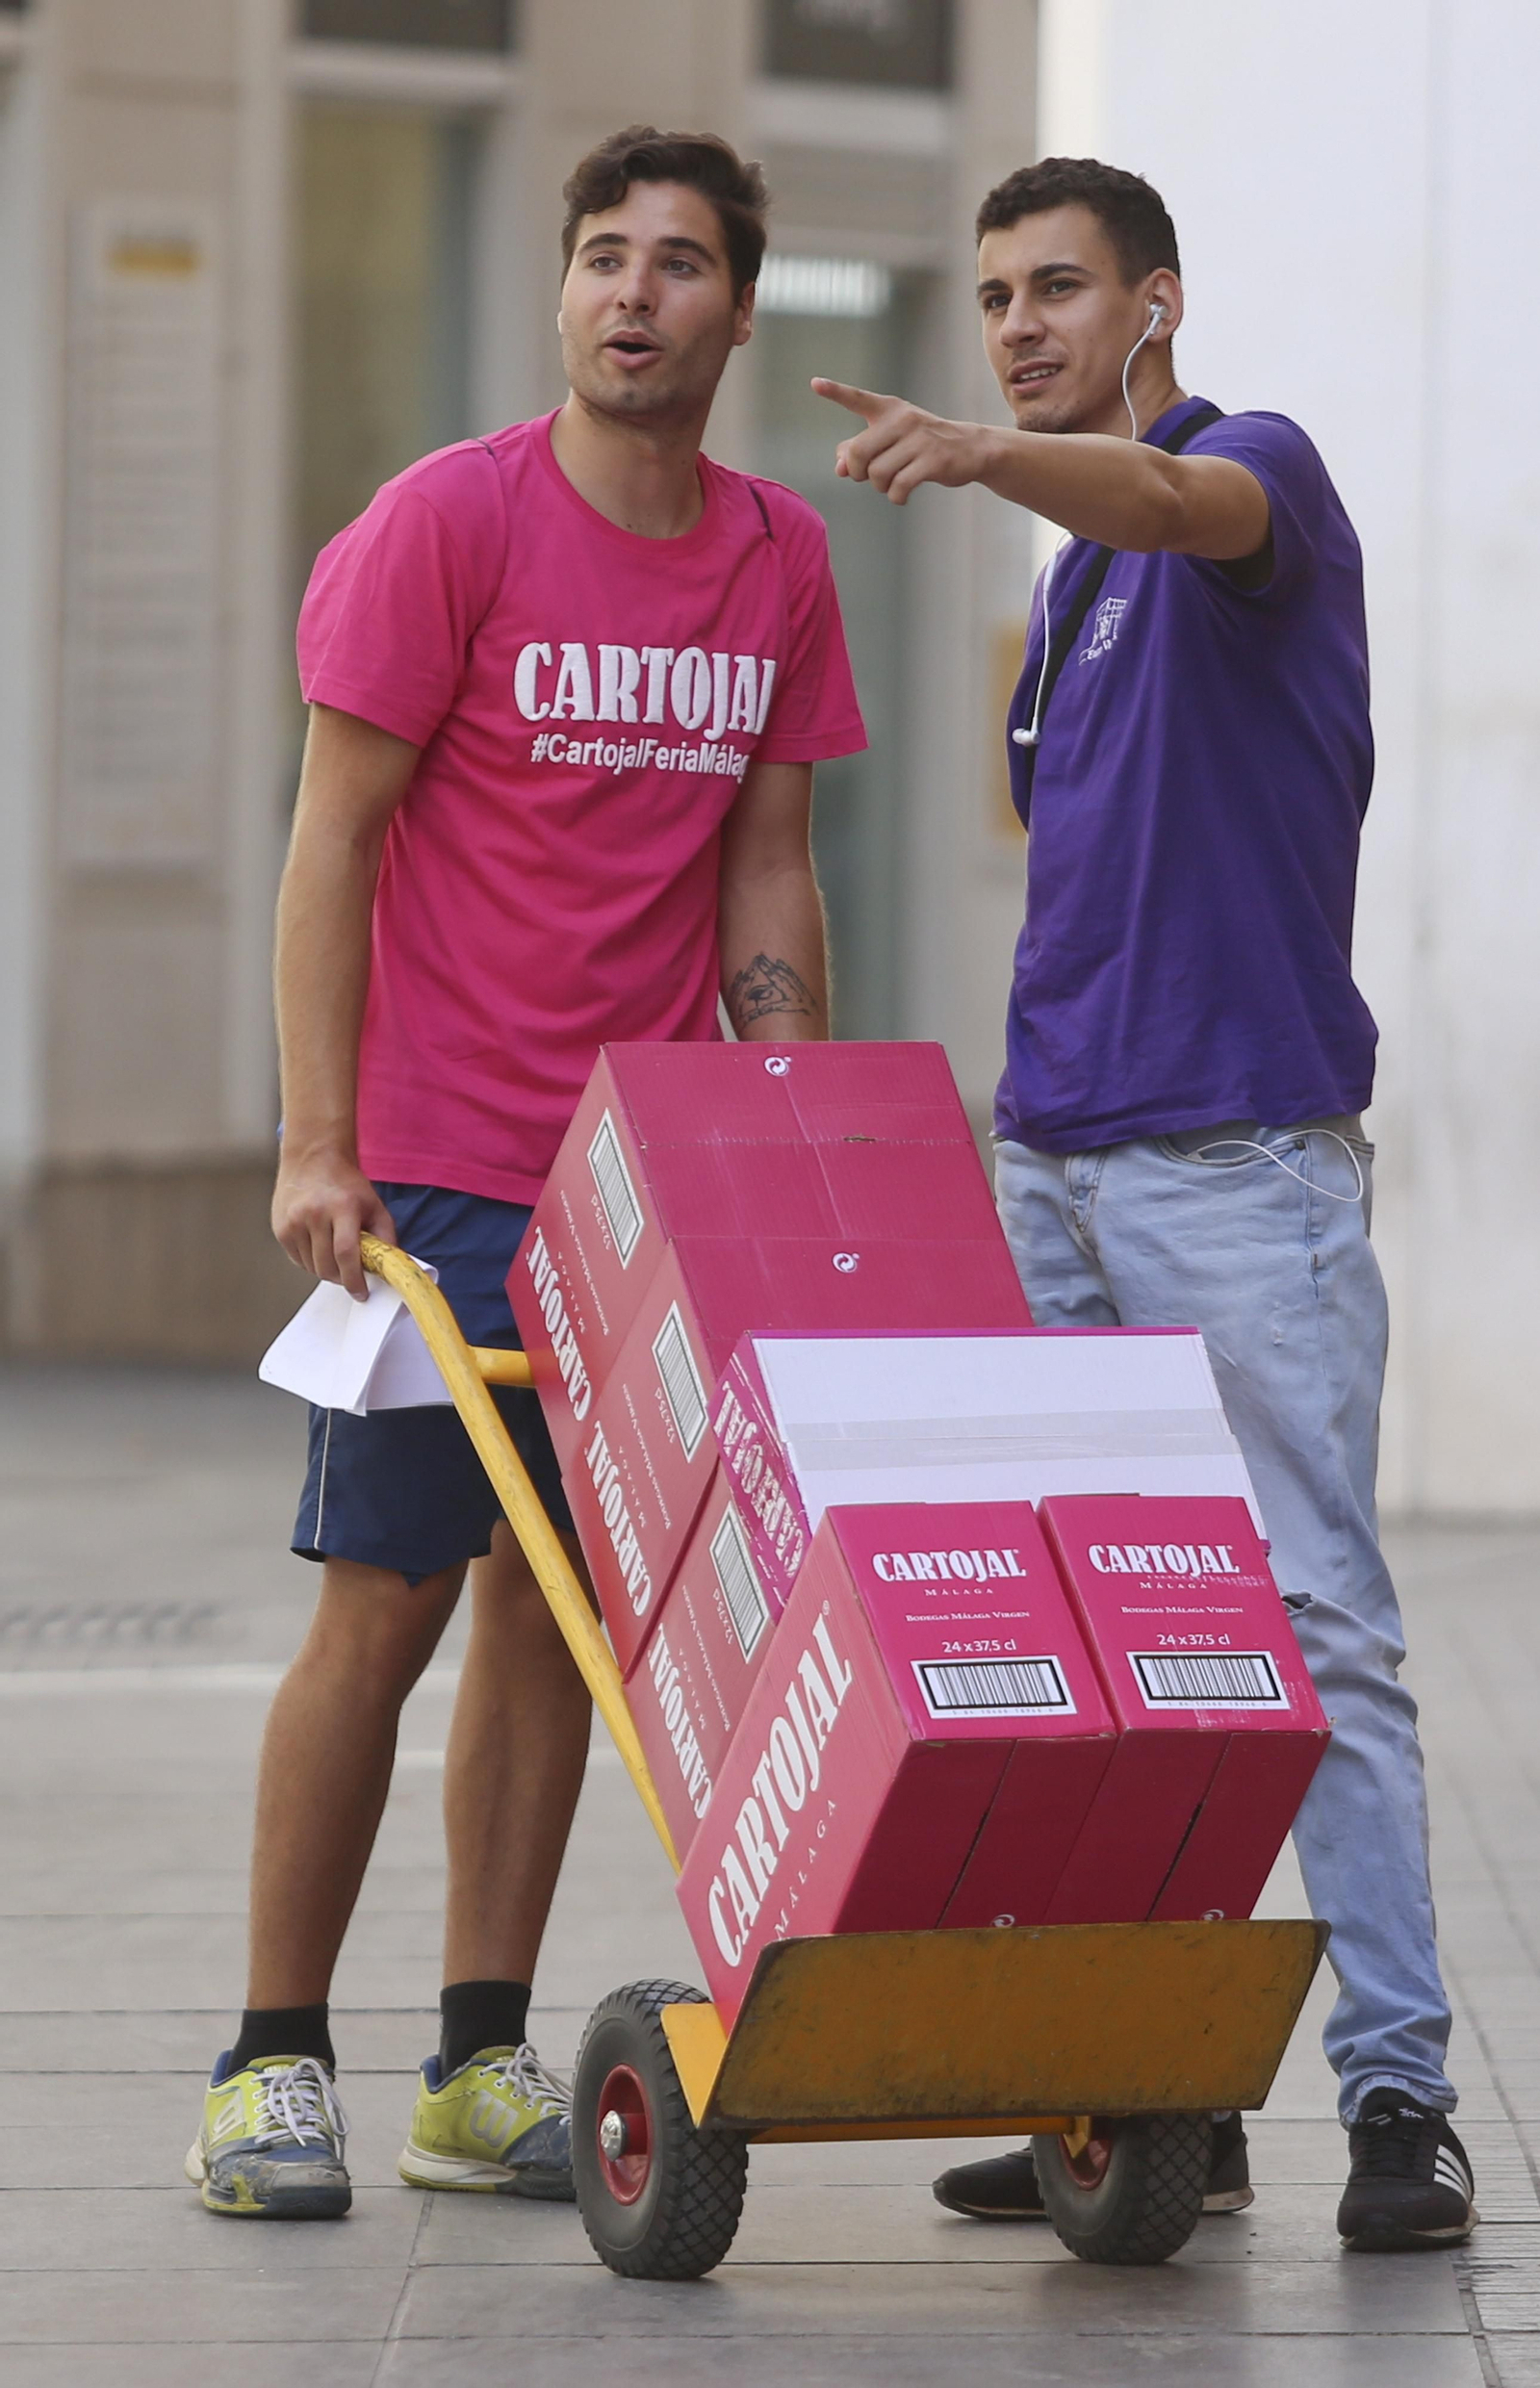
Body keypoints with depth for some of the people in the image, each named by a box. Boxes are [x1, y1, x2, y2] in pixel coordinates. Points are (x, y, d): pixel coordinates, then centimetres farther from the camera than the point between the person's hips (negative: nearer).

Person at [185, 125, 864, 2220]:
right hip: (437, 1161, -4)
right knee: (384, 1602, -3)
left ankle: (483, 2067, 13)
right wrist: (315, 1149, -13)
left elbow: (767, 871, 13)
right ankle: (274, 2059, 5)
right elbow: (333, 840, -7)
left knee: (554, 1606, 7)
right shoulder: (449, 521, -7)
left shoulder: (780, 561, 8)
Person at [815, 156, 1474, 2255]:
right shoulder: (1074, 581, 20)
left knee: (1315, 1628, -9)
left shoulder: (1258, 477, -6)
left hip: (1241, 1158, -8)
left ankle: (1397, 2088, -5)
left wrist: (983, 456, -51)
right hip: (1051, 1162, 8)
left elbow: (1172, 499, -32)